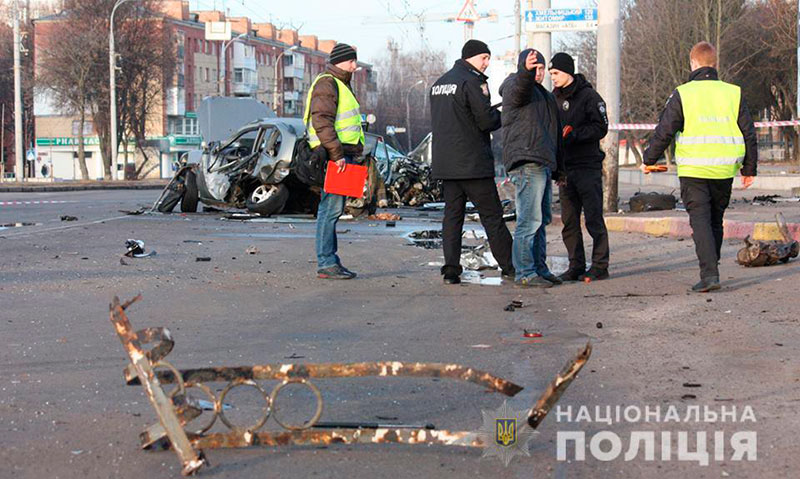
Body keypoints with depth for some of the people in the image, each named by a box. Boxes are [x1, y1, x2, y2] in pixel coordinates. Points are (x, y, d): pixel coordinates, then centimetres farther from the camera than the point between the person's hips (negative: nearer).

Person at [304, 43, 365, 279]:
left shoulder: (341, 85, 24)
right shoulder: (327, 84, -10)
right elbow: (322, 122, -20)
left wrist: (354, 152, 24)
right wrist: (336, 154, -23)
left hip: (343, 154, 11)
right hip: (333, 156, -11)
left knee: (332, 209, 12)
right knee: (331, 208, -10)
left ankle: (329, 260, 16)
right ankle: (326, 264, -10)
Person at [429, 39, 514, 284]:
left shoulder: (439, 83, 16)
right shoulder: (472, 81, -10)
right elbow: (486, 121, -16)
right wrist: (502, 114, 6)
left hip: (444, 163, 7)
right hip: (472, 162, -7)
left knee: (452, 215, 7)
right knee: (492, 215, 0)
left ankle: (451, 269, 0)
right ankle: (509, 266, 5)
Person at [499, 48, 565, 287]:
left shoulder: (544, 94, 27)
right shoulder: (514, 86, 0)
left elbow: (554, 134, 30)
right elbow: (519, 90, -28)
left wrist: (558, 167, 26)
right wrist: (526, 70, -49)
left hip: (542, 164, 10)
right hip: (526, 162, -10)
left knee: (541, 219, 14)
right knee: (529, 219, -11)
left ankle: (539, 269, 21)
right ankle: (524, 273, -10)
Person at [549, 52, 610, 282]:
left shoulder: (589, 96, -5)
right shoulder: (554, 98, 16)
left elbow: (600, 128, -10)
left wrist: (573, 134, -19)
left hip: (588, 166, -6)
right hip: (564, 166, 7)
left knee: (594, 218, -4)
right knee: (569, 221, 6)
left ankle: (600, 266, 0)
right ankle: (576, 266, 12)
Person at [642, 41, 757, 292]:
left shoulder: (682, 94, -4)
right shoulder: (734, 93, 7)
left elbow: (663, 132, -4)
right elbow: (749, 134, 8)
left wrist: (648, 160, 10)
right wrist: (749, 168, 16)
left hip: (693, 172, -3)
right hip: (724, 171, 4)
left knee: (700, 221, -3)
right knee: (716, 221, 17)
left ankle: (709, 274, -16)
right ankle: (711, 269, 24)